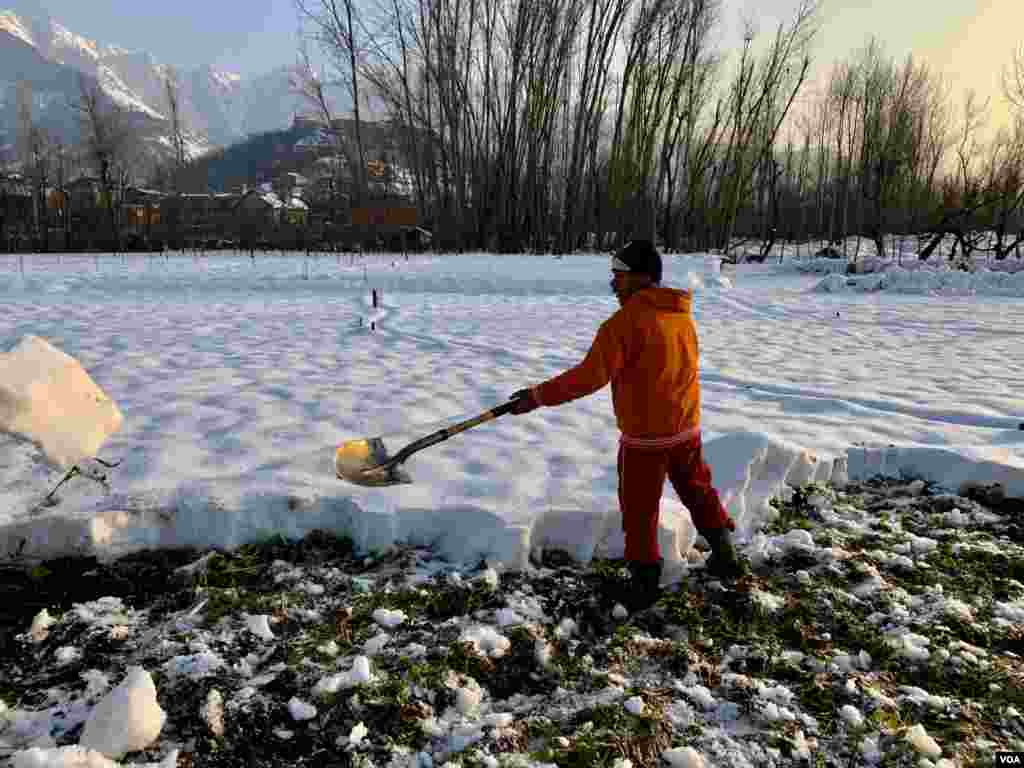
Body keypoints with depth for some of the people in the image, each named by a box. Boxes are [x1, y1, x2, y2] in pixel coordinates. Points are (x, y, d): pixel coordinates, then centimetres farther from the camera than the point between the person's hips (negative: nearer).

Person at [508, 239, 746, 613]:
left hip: (644, 436, -7)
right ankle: (725, 556, 36)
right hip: (686, 428, 7)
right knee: (698, 490, 24)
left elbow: (591, 375, -25)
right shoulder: (683, 316, 5)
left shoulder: (626, 321, -20)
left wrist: (540, 395, -20)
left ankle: (646, 582, 20)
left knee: (639, 509, 8)